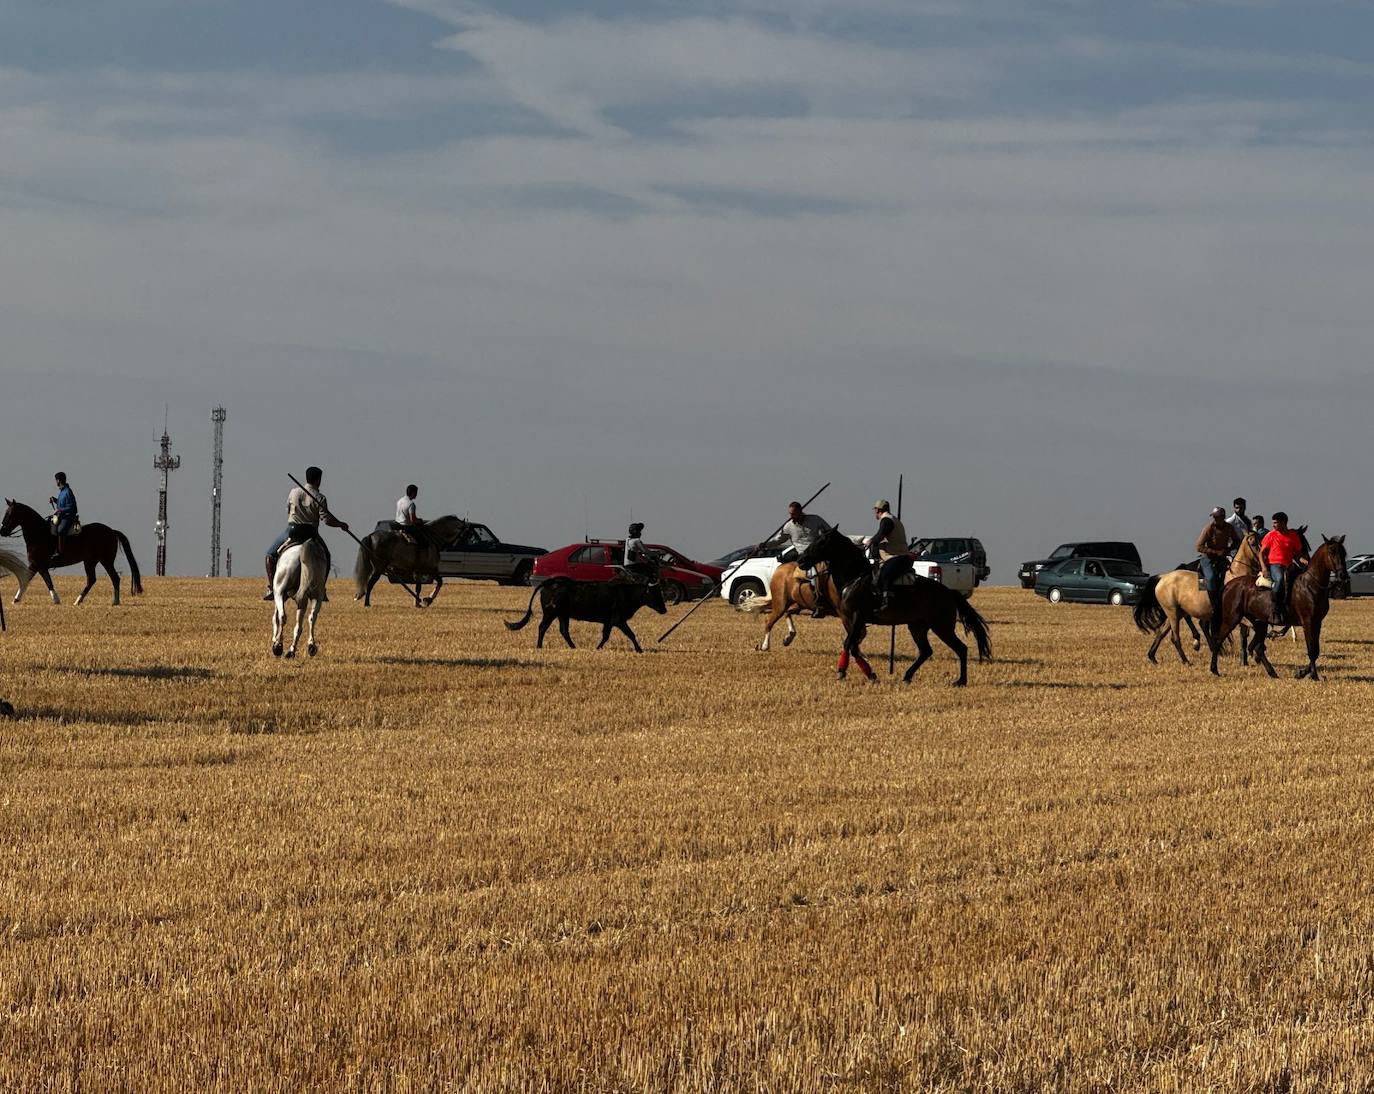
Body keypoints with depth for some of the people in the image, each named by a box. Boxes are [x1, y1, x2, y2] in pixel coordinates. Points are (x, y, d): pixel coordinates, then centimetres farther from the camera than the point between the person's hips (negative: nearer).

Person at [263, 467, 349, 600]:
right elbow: (327, 519, -9)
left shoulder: (294, 492, 4)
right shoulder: (319, 498, -5)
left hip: (292, 530, 1)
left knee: (270, 554, 16)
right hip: (311, 533, -1)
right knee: (326, 557, 23)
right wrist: (341, 524, 7)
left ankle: (271, 588, 4)